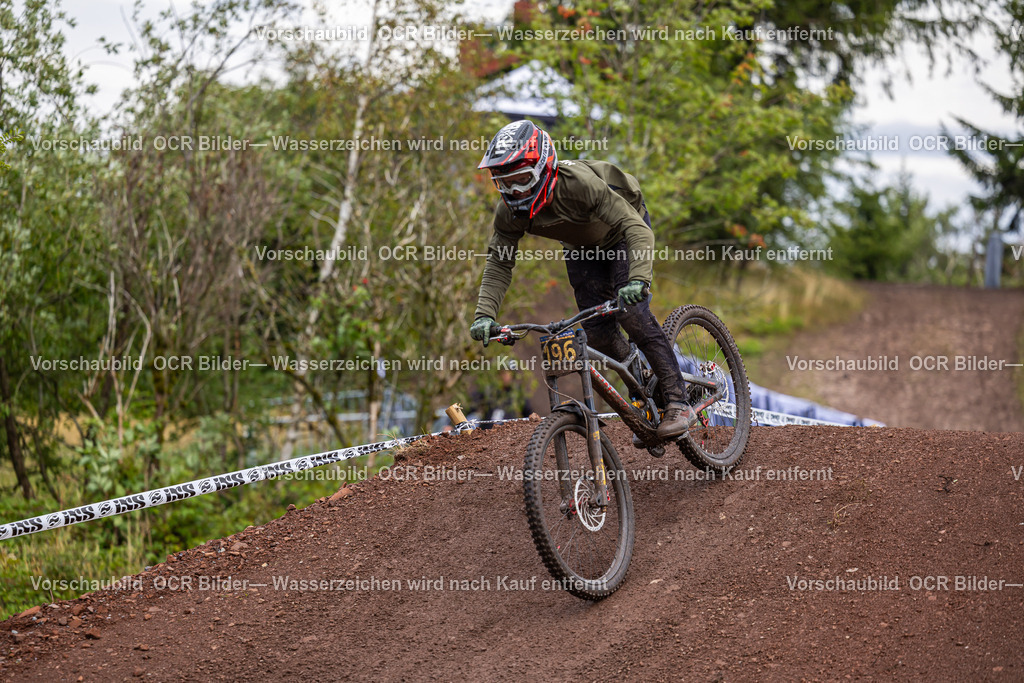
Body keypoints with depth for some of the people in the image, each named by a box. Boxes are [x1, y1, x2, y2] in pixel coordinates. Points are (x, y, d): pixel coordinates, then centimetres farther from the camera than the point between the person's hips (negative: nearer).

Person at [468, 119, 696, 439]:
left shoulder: (578, 183, -42)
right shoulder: (509, 211, -25)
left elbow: (637, 229, -47)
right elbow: (499, 262, -17)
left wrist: (638, 279, -62)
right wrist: (484, 314, -32)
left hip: (623, 234, -5)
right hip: (582, 247, 5)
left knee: (631, 312, -22)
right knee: (597, 330, -6)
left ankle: (677, 404, -15)